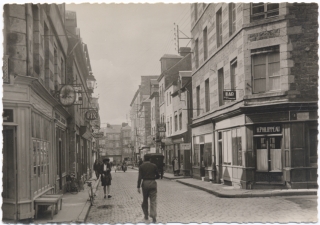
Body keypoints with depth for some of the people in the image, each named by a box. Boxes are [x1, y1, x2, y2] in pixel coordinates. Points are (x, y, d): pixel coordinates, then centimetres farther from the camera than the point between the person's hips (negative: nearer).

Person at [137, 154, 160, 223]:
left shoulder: (141, 166, 0)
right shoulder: (154, 166, 2)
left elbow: (140, 177, -7)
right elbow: (158, 176, 5)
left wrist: (138, 187, -7)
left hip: (145, 183, 0)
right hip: (153, 183, 0)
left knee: (145, 200, 17)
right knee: (153, 201, -1)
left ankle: (146, 215, 26)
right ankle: (153, 217, -15)